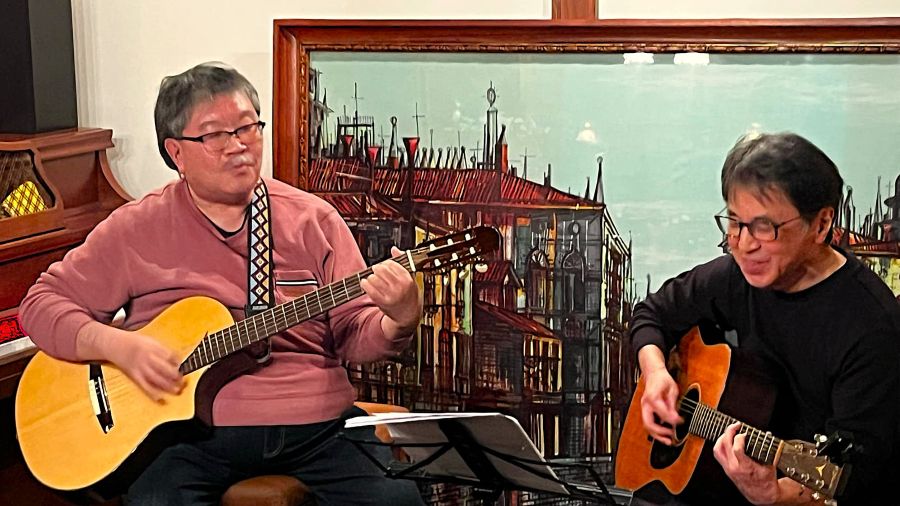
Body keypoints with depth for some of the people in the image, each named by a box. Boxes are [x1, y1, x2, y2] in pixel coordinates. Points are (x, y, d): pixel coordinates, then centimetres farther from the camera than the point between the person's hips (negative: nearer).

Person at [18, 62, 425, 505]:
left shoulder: (313, 219, 9)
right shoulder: (135, 229, 6)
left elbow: (354, 333, 6)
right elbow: (42, 303, 8)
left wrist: (400, 319, -16)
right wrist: (117, 345, -10)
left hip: (318, 425, 1)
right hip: (191, 430, -1)